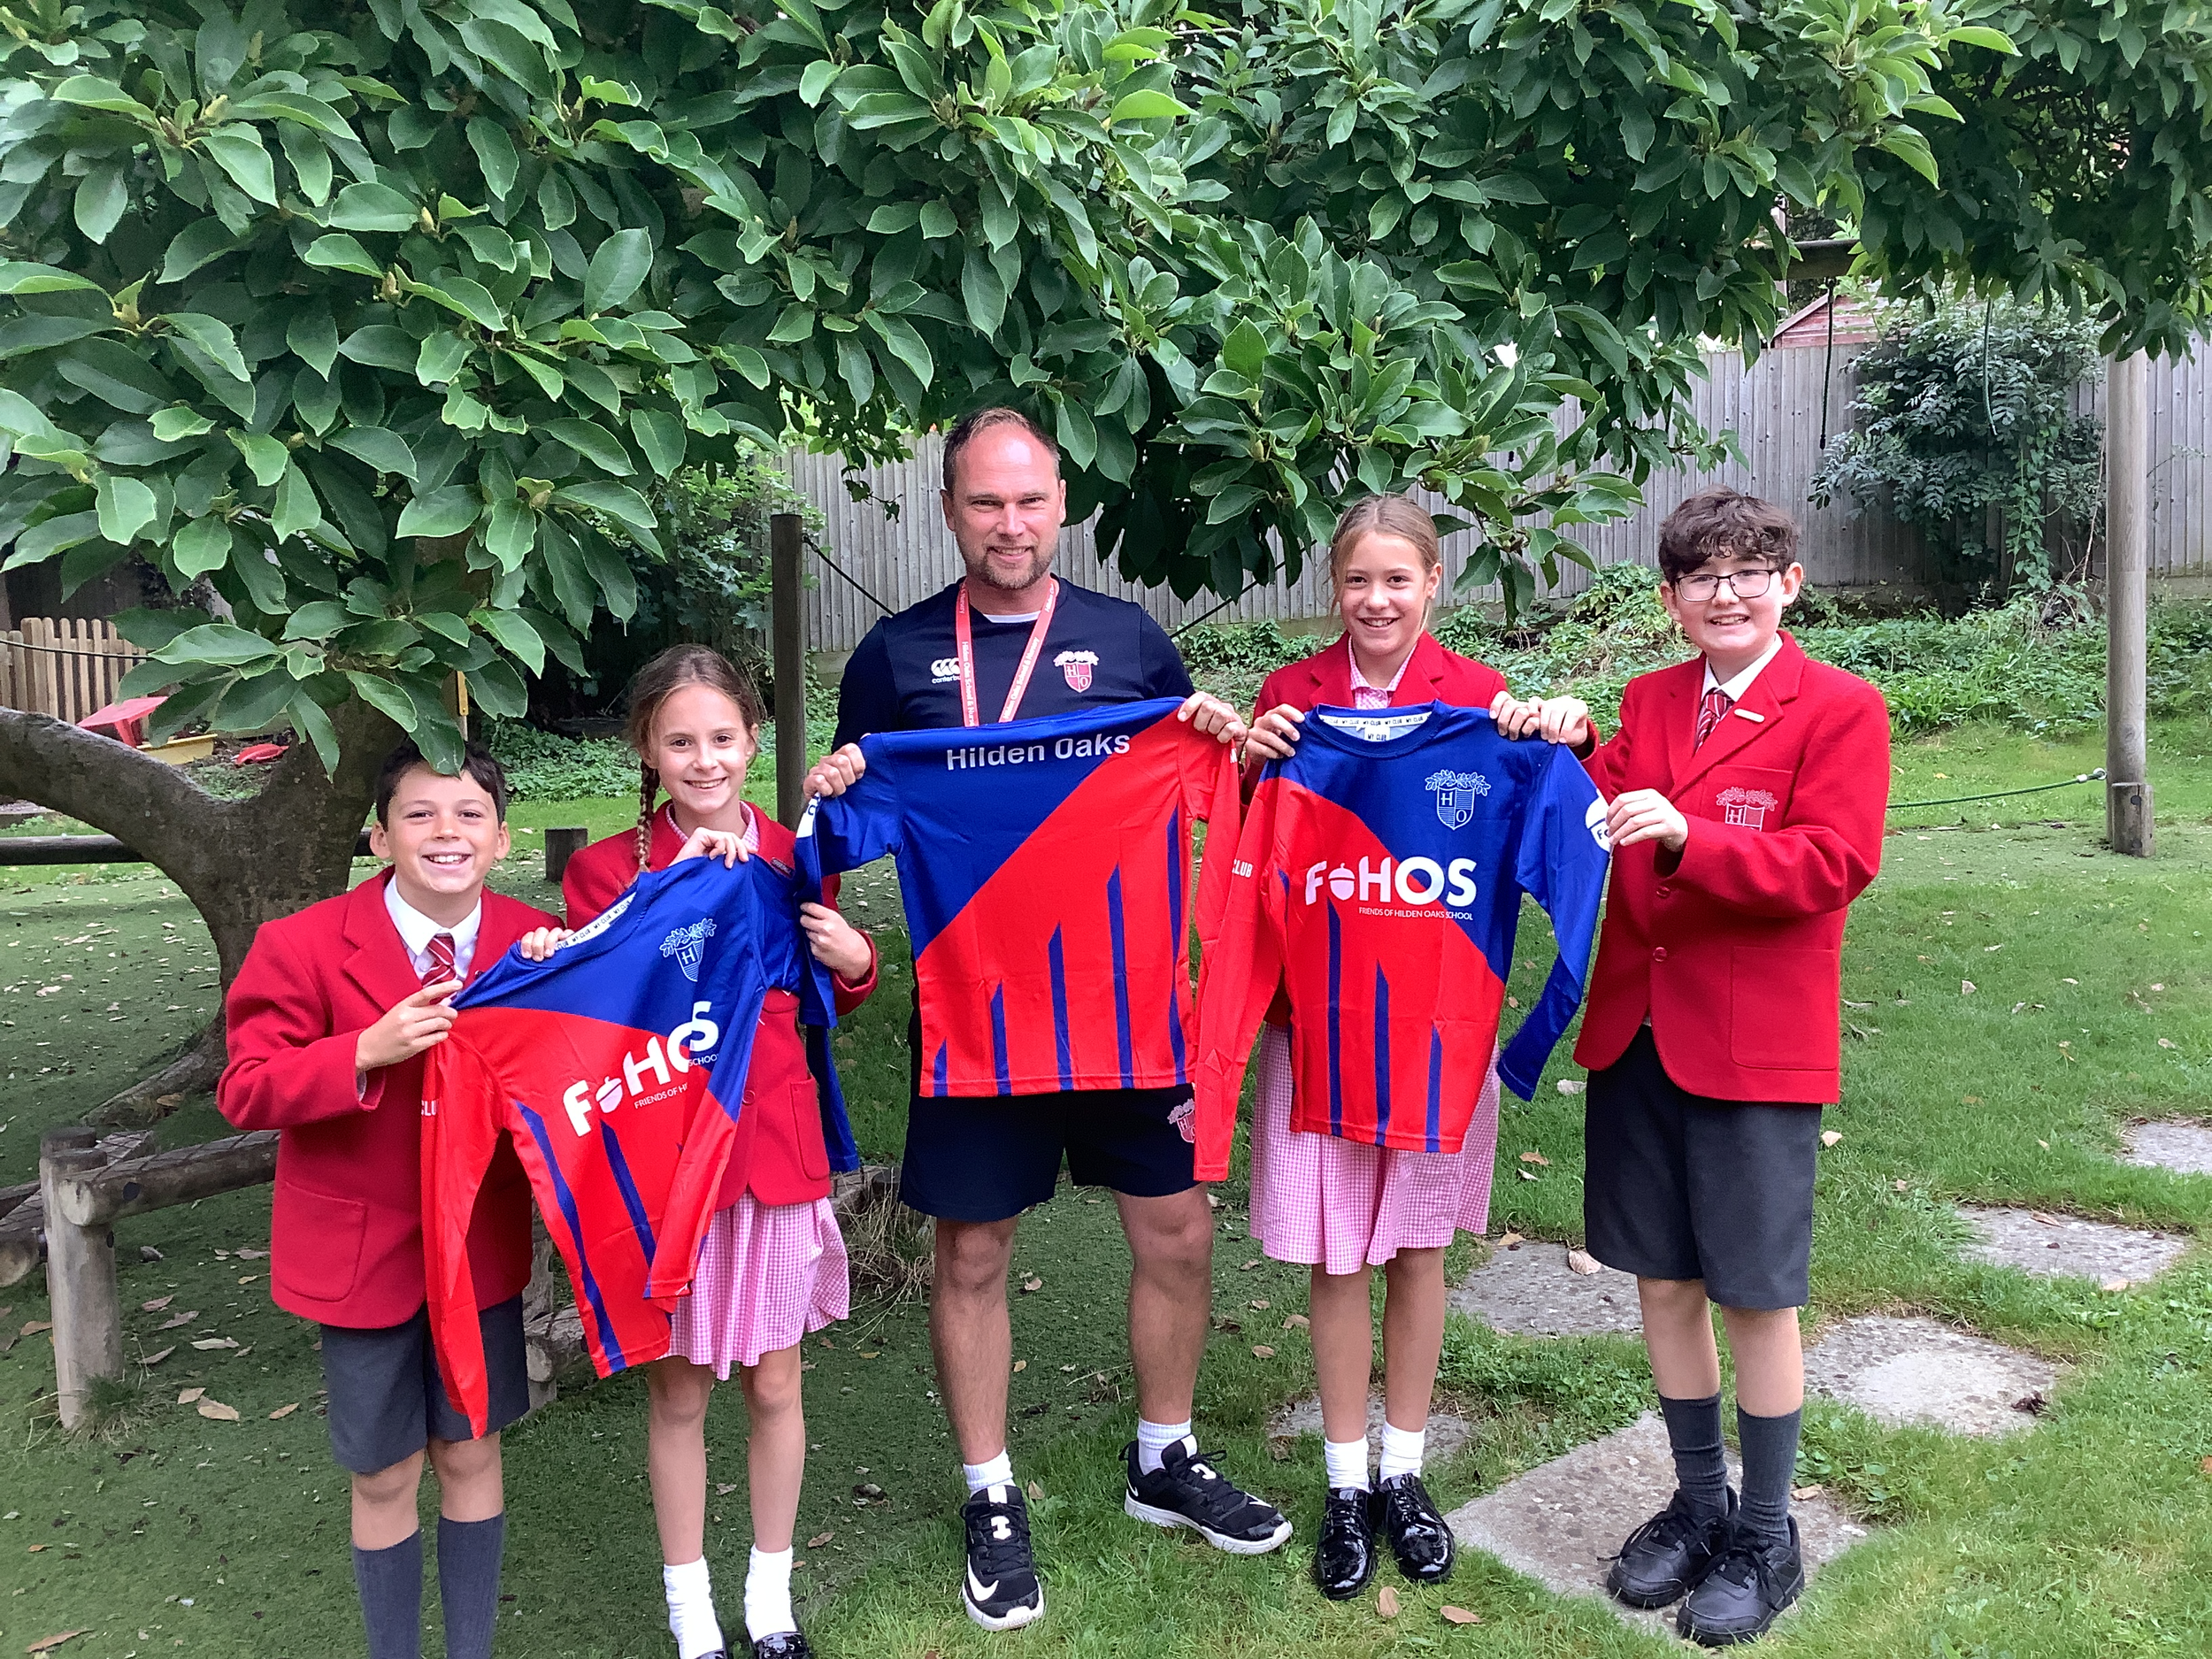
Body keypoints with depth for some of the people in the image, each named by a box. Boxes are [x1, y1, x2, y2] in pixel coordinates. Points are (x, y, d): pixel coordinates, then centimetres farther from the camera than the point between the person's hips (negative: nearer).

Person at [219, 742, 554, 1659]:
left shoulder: (534, 941, -6)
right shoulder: (304, 946, -14)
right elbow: (245, 1090, -15)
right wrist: (366, 1054, -29)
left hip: (483, 1242, 2)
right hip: (362, 1249, -2)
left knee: (470, 1454, 14)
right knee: (386, 1475, 12)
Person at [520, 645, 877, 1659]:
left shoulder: (792, 861, 2)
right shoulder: (608, 870, -5)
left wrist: (854, 961, -5)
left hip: (778, 1148, 2)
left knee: (774, 1383, 13)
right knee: (677, 1390, 11)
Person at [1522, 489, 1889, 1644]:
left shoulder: (1840, 710, -5)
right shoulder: (1646, 703, 11)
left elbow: (1833, 862, -16)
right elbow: (1594, 841, 8)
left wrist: (1689, 835, -27)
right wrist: (1572, 756, -9)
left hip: (1755, 1047, -5)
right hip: (1635, 1031, 5)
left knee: (1754, 1295, 6)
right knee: (1662, 1280, 14)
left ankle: (1765, 1538, 26)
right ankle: (1698, 1504, 34)